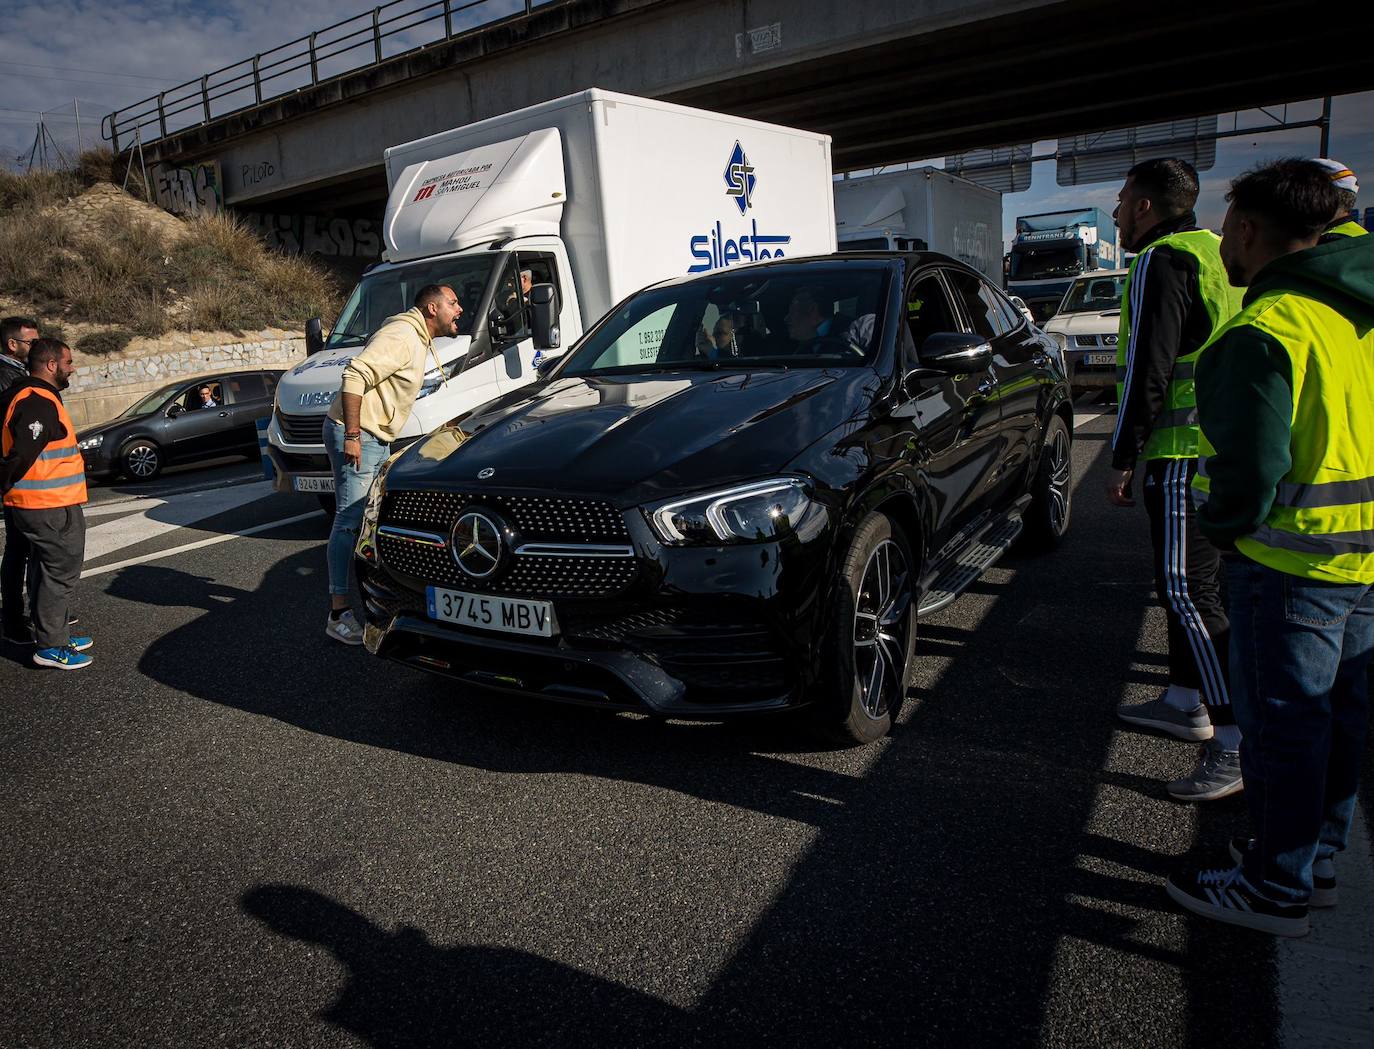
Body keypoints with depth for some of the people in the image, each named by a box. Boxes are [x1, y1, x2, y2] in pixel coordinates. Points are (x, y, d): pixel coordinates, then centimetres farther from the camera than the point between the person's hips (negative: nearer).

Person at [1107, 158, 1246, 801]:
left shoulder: (1159, 264, -12)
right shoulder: (1213, 255, 19)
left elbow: (1147, 371, -19)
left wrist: (1123, 460, -14)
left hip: (1185, 453, -10)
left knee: (1189, 591, -9)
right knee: (1185, 582, 18)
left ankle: (1239, 742, -7)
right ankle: (1185, 702, 31)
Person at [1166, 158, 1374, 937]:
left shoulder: (1267, 331, -21)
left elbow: (1249, 469, -24)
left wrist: (1221, 524, -6)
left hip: (1292, 565, -9)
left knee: (1282, 727, 4)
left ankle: (1277, 889, 20)